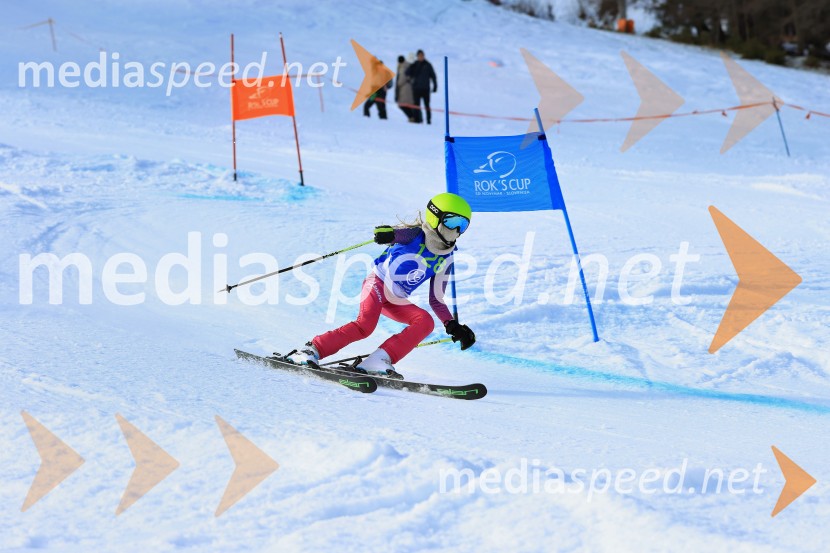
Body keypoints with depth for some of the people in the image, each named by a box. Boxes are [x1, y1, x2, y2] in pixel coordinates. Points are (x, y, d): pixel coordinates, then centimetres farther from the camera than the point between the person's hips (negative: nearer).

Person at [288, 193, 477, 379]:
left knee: (426, 322, -18)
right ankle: (311, 349, -18)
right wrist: (388, 233, -45)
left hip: (396, 301, 6)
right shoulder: (414, 235, -3)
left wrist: (453, 326, 5)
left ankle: (378, 362, -28)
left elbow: (436, 300, 15)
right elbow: (396, 233, -20)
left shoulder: (444, 259, 10)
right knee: (365, 325, -29)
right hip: (378, 284, -6)